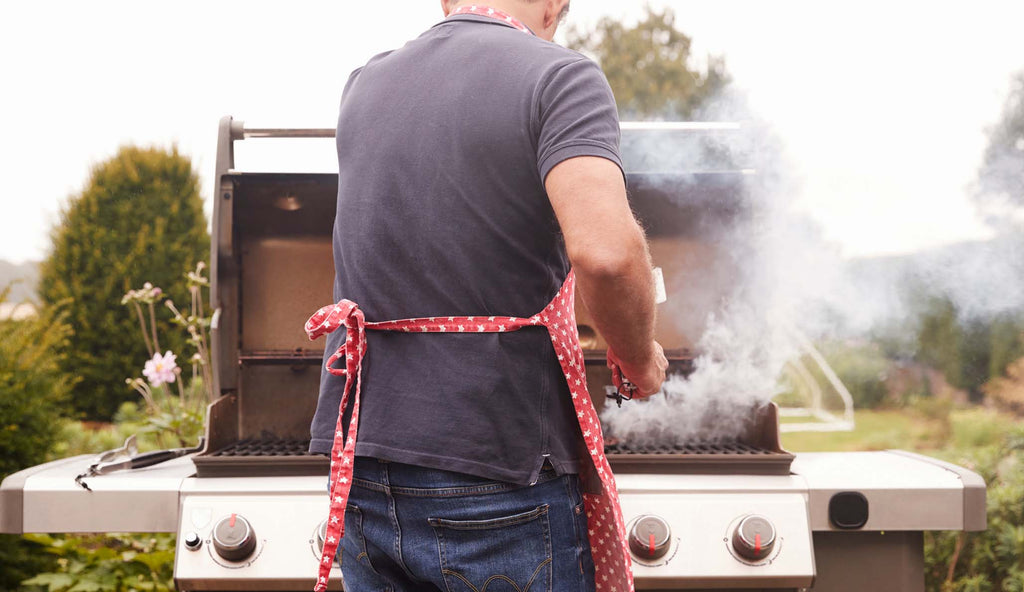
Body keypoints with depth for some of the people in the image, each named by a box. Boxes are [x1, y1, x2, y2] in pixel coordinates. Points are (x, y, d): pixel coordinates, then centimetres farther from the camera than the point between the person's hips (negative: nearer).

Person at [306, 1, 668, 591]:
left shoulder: (363, 86, 11)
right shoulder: (561, 76, -8)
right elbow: (605, 250, -25)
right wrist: (641, 359, -6)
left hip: (363, 471, 6)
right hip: (500, 480, -5)